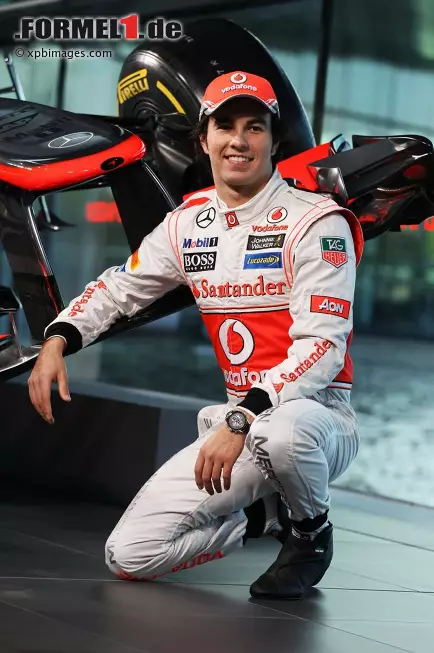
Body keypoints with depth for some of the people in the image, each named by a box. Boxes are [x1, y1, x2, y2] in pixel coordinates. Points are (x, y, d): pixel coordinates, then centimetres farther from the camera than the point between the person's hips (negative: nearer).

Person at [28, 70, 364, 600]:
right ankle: (259, 523, 18)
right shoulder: (188, 223, 7)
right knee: (128, 556, -9)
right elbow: (119, 287, 19)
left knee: (281, 432, -44)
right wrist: (58, 340, -1)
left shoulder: (316, 222, -12)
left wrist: (242, 419, -31)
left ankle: (313, 529, -8)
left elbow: (322, 348, -20)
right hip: (238, 420, 5)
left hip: (321, 412, -5)